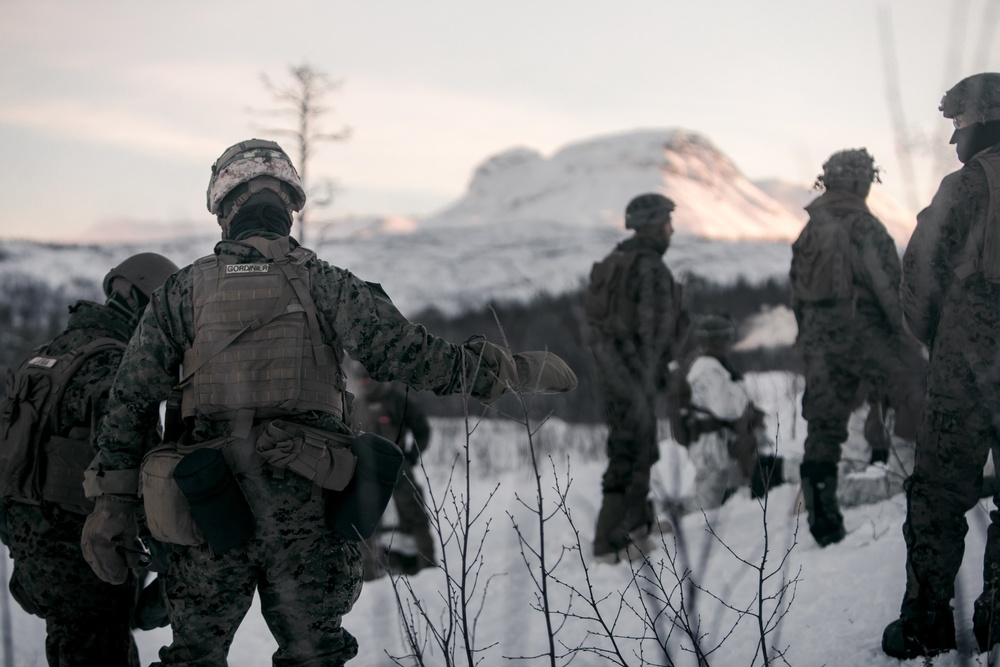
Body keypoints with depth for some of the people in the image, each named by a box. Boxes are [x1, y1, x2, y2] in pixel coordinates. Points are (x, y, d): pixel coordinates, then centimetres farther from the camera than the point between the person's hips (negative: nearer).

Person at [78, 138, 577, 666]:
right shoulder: (325, 284, 0)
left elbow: (131, 399, 4)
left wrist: (112, 501, 8)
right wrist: (514, 372, 1)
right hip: (306, 512, -1)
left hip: (210, 510, 1)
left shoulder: (182, 291, 6)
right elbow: (409, 354, -7)